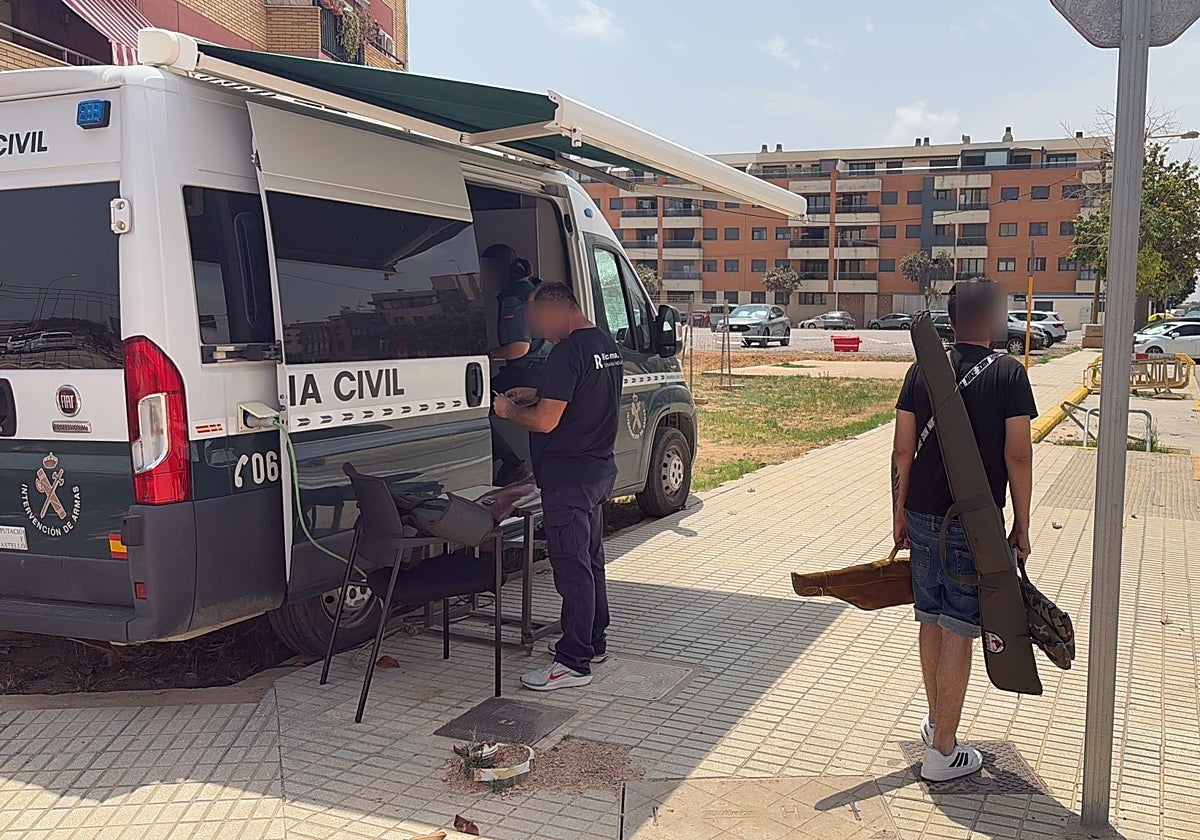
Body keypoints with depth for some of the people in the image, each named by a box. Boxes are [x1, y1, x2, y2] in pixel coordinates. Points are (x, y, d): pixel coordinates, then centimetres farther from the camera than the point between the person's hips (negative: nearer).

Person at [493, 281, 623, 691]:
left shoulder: (567, 353, -21)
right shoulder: (606, 344, 10)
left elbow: (545, 421, -24)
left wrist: (509, 410, -6)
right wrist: (536, 395, 17)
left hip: (567, 478, -10)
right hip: (600, 470, 10)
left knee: (572, 567, -4)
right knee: (590, 560, 19)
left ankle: (573, 662, 2)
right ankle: (593, 642, 31)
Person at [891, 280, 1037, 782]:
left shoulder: (922, 370, 3)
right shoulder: (1008, 373, -7)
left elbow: (903, 450, 4)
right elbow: (1018, 457, -9)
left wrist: (900, 512, 14)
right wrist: (1022, 526, 0)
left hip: (923, 516, 4)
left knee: (931, 621, 17)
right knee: (957, 631, 0)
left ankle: (935, 722, 34)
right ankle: (943, 751, 6)